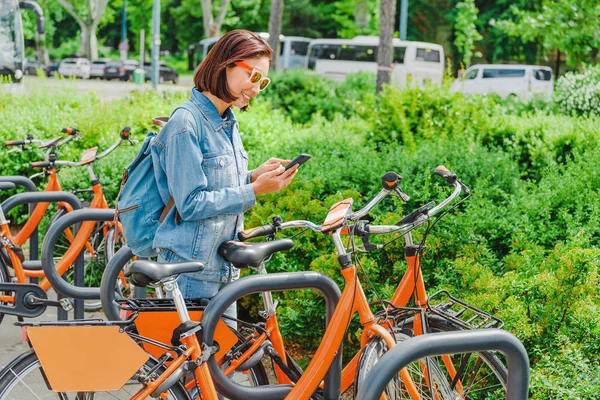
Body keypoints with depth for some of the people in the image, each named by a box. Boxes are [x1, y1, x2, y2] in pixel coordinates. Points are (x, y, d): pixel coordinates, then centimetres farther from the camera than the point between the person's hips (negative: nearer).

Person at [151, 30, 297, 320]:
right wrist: (254, 191, -20)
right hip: (191, 271, -9)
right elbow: (191, 204, -20)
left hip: (225, 269, 9)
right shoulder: (187, 122, -16)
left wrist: (254, 176, -1)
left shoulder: (228, 123, 11)